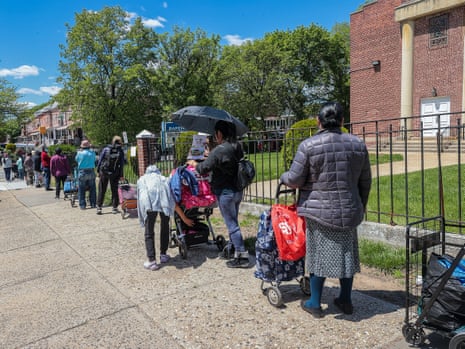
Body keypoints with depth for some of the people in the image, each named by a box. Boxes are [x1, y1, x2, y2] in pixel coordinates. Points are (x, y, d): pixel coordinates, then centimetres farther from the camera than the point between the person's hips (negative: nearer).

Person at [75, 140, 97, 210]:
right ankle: (93, 204, 11)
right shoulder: (92, 153, -1)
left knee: (81, 190, 4)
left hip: (82, 172, -2)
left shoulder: (79, 153, -5)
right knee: (92, 189, 9)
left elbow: (76, 159, 12)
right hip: (91, 172, 2)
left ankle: (82, 205, 3)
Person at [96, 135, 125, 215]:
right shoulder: (121, 152, -5)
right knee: (114, 190, 11)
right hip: (115, 174, 0)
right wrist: (121, 175, 3)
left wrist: (98, 170, 6)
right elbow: (122, 164, -3)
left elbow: (100, 160, -2)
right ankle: (114, 207, 11)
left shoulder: (106, 149, -5)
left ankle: (99, 207, 8)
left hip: (104, 172, 0)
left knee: (101, 191, 8)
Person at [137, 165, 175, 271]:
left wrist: (143, 220, 29)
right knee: (165, 227, 23)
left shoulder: (141, 179, 38)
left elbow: (139, 198, 27)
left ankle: (151, 261, 3)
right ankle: (163, 255, 32)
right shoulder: (163, 178, 39)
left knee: (149, 232, 8)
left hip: (148, 200, -1)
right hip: (164, 198, 2)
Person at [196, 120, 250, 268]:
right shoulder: (237, 147, 4)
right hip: (237, 191, 8)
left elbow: (204, 168, -14)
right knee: (233, 222, 20)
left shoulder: (219, 150, -20)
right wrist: (210, 156, 19)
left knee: (232, 225, -1)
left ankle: (242, 257, 4)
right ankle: (234, 248, 31)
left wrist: (195, 165, 8)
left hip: (225, 192, -8)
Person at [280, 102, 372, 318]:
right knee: (346, 254, 16)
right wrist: (362, 205, 23)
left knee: (318, 255, 8)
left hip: (319, 211, -3)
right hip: (349, 211, 4)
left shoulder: (308, 145, -11)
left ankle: (315, 303, 20)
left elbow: (295, 180, -9)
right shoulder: (357, 144, 3)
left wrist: (283, 176, 13)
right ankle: (345, 301, 30)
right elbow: (365, 182, 10)